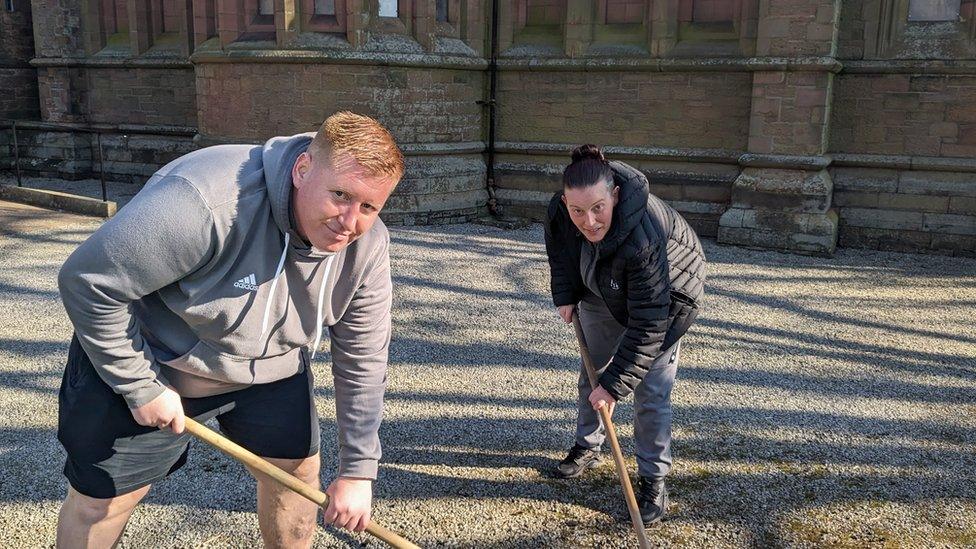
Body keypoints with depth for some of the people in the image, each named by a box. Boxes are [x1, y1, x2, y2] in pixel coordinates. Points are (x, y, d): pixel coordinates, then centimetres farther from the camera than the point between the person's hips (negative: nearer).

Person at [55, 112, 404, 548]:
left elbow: (362, 360, -9)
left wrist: (358, 470, -7)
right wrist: (142, 387, -21)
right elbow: (88, 282, -29)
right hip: (151, 361, -4)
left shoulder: (367, 246, -19)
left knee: (298, 470, 9)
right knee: (101, 499, 6)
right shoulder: (204, 201, -39)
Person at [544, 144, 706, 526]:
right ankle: (587, 448, 36)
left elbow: (647, 325, -41)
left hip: (663, 301, -6)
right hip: (602, 293, 6)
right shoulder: (560, 210, -29)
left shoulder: (644, 239, -46)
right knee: (592, 373, 16)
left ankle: (653, 480, 6)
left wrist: (614, 384, -37)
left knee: (651, 393, -9)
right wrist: (565, 296, -6)